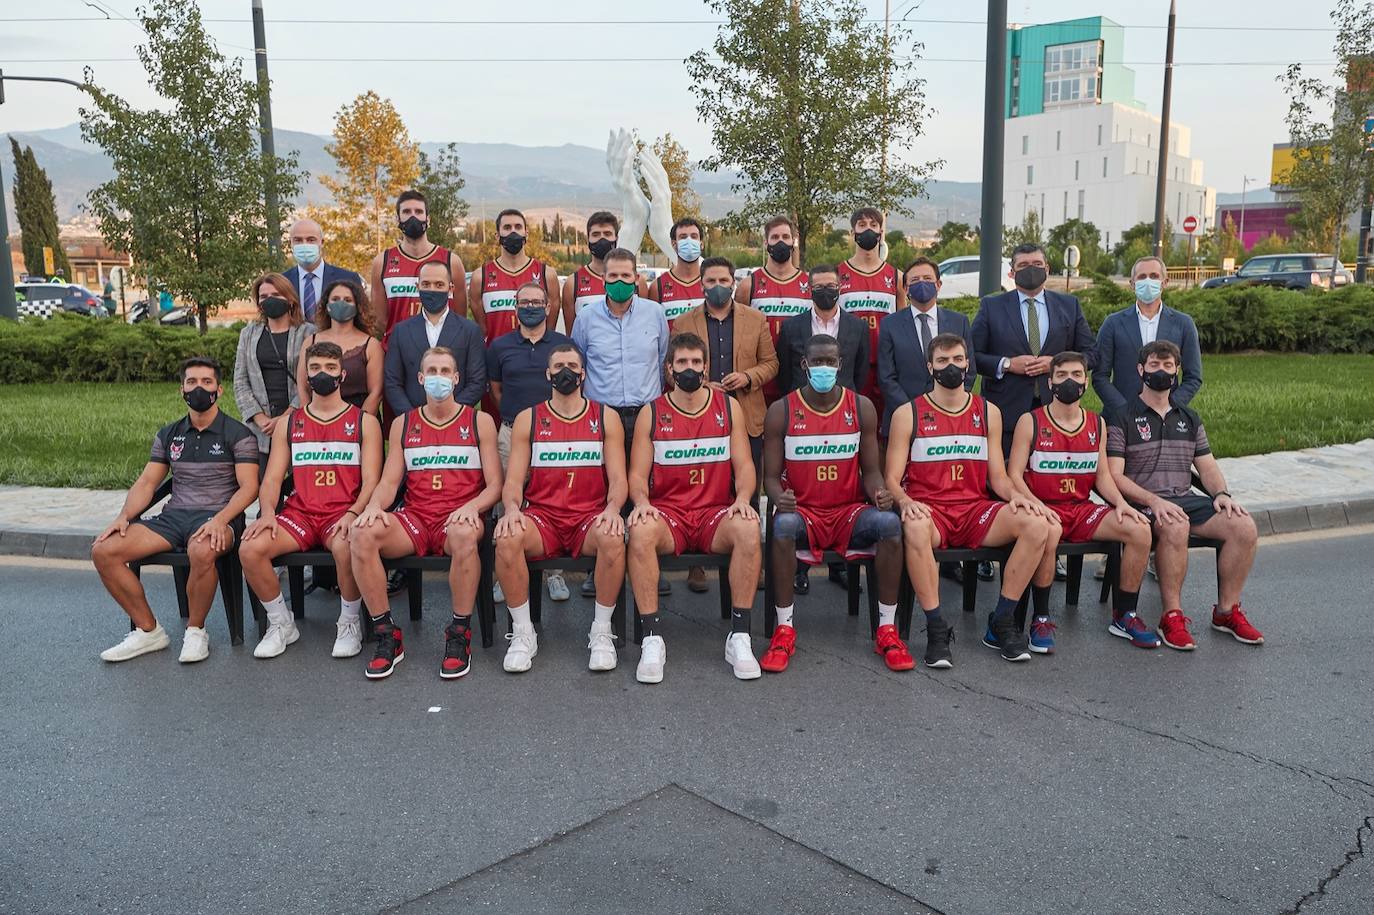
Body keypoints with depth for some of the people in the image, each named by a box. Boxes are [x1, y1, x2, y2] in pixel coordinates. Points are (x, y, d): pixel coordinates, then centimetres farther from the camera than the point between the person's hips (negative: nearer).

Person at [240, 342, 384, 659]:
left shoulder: (364, 422, 9)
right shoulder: (289, 423, 18)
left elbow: (371, 482, 0)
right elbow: (272, 478, 11)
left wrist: (353, 514, -19)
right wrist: (267, 512, -10)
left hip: (343, 514, -3)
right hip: (299, 513, 3)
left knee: (346, 546, -37)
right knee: (250, 548, -24)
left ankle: (349, 623, -11)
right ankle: (281, 624, -1)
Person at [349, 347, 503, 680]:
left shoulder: (479, 422, 10)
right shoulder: (403, 424, 17)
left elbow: (494, 485, 4)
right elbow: (389, 481, 11)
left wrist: (472, 506, -18)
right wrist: (374, 505, -12)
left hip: (458, 518, -3)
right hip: (415, 518, 3)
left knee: (465, 534, -41)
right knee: (361, 533, -29)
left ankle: (460, 636, -23)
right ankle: (387, 636, -17)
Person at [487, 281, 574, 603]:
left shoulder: (565, 345, 6)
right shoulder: (500, 346, 8)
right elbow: (496, 390, 15)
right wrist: (517, 413, 10)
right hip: (512, 434, 1)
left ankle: (555, 571, 11)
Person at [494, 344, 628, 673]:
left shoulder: (606, 417, 10)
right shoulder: (528, 419, 10)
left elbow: (617, 479, 3)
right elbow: (514, 479, 4)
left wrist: (612, 508, -19)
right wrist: (512, 508, -19)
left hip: (590, 517, 0)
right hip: (541, 517, 1)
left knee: (613, 537, -35)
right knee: (507, 536, -32)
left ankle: (602, 631, -16)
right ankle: (523, 632, -15)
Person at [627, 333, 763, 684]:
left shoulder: (728, 407, 10)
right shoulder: (651, 413, 8)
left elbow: (744, 465, 7)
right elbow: (638, 473, 4)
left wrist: (742, 499, -14)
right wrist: (642, 502, -18)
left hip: (716, 513, 1)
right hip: (667, 512, 0)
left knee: (748, 528, -34)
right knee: (641, 531, -35)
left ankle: (739, 637, -24)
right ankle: (652, 638, -27)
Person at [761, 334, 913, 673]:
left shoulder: (862, 408, 6)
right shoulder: (781, 412, 1)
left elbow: (870, 470, 8)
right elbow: (771, 475, 1)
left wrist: (879, 492, -15)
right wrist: (779, 498, -23)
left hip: (850, 512, 2)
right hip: (803, 511, -2)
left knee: (889, 522, -30)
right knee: (784, 525, -37)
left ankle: (887, 630, -17)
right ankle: (784, 630, -23)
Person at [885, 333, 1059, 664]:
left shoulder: (989, 412, 15)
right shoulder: (908, 414, 5)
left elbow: (998, 476, 16)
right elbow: (892, 479, 1)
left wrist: (1015, 495, -7)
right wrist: (905, 502, -21)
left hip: (975, 510, 4)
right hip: (929, 510, -3)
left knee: (1038, 524, -24)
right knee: (914, 527, -40)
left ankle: (1001, 623, -13)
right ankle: (936, 629, -27)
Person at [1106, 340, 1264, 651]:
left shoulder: (1189, 419, 22)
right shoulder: (1122, 418, 3)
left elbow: (1207, 466, 20)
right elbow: (1115, 476, -7)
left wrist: (1221, 494, -3)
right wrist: (1153, 500, -21)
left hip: (1187, 498, 6)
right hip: (1143, 504, -6)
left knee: (1244, 526, -20)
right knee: (1176, 526, -38)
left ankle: (1227, 611, -4)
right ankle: (1172, 617, -27)